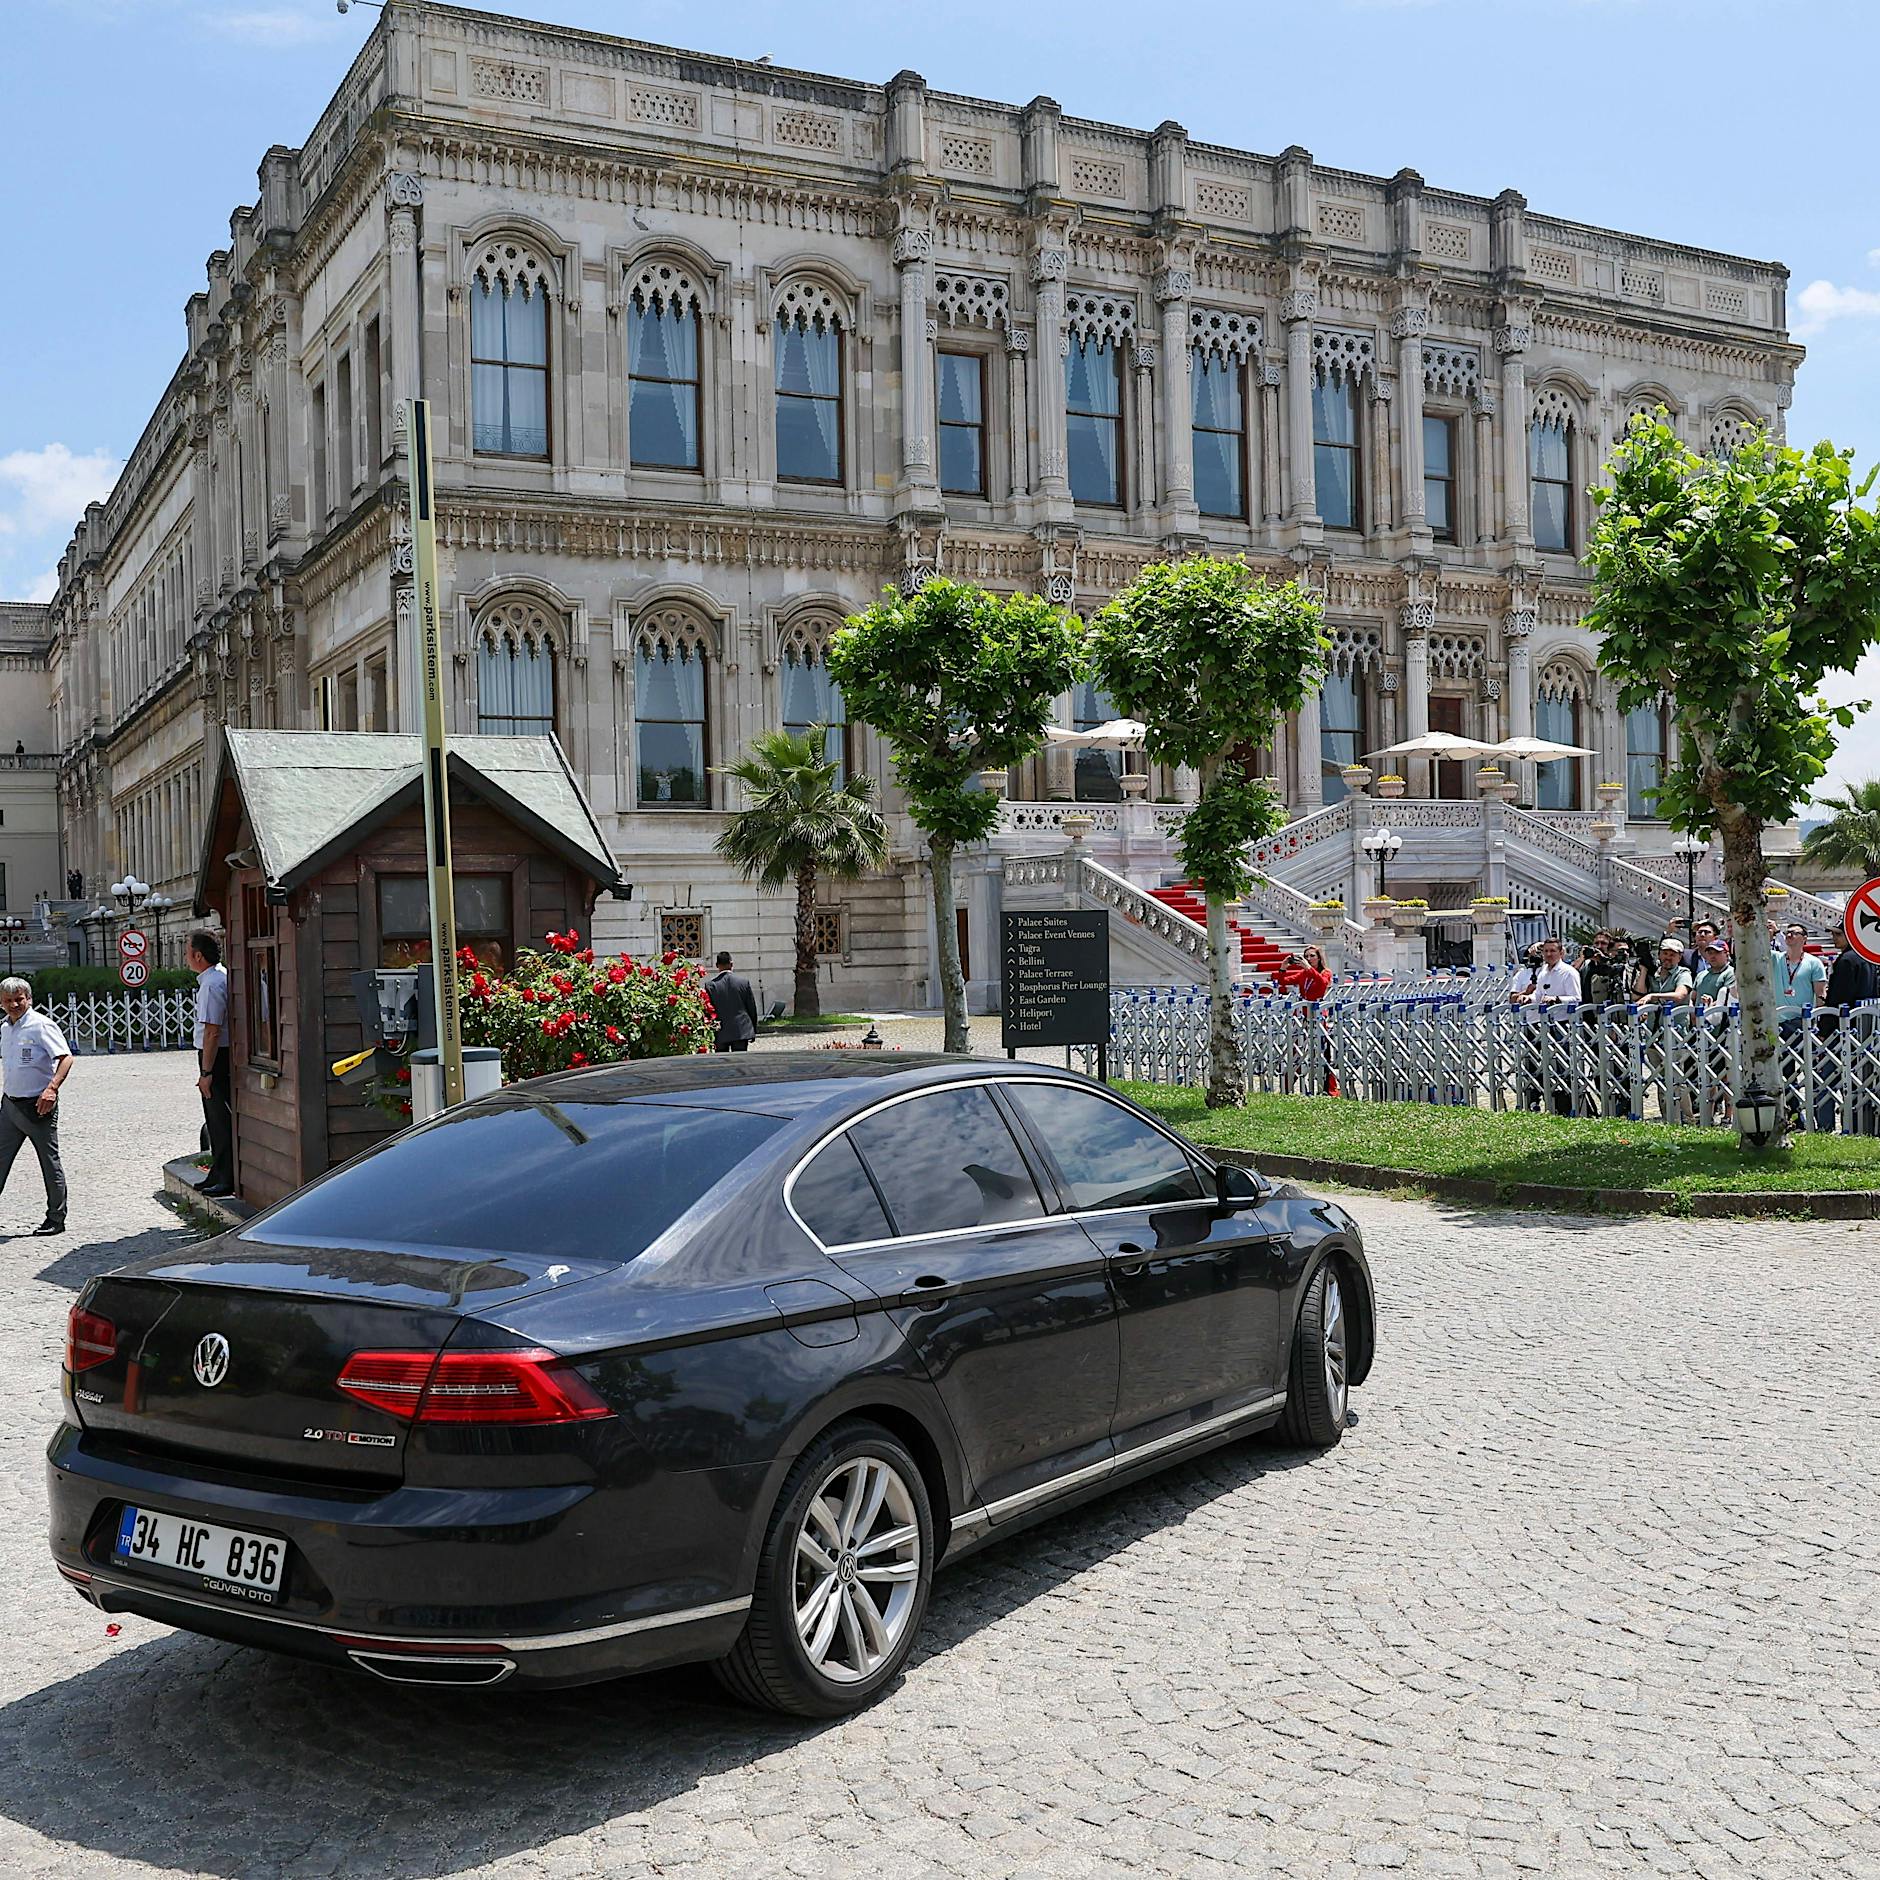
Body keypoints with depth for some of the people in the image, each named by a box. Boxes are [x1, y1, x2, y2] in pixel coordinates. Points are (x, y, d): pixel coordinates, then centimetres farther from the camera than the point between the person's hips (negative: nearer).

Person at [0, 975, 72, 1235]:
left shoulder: (41, 1025, -12)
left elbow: (66, 1058, -20)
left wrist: (52, 1088, -32)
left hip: (38, 1106, -7)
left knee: (50, 1164, 2)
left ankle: (56, 1219, 12)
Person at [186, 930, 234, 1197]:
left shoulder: (211, 985, -19)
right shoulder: (221, 975, 13)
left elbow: (212, 1032, -24)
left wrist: (206, 1072, -23)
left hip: (215, 1056, -10)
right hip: (221, 1054, 10)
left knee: (220, 1119, -4)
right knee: (216, 1117, 17)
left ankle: (226, 1179, 1)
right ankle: (218, 1174, 26)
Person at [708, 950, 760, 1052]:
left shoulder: (710, 984, -6)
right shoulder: (744, 981, -2)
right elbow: (752, 1008, 4)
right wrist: (754, 1030, 14)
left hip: (720, 1033, -1)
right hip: (742, 1031, 1)